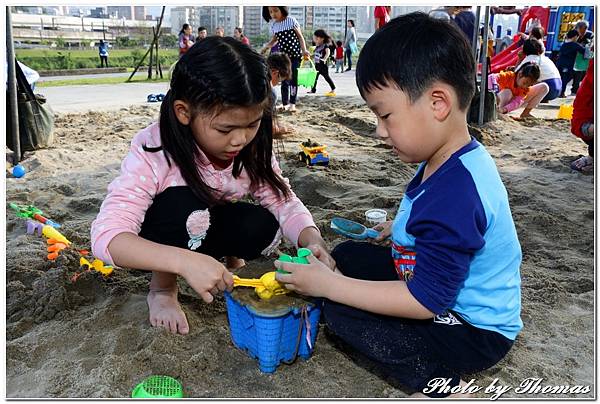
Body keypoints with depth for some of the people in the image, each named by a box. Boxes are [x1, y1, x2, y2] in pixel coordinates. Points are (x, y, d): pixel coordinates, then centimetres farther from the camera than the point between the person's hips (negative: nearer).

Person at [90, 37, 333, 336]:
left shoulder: (251, 146, -20)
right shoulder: (152, 153, -33)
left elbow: (282, 199, -16)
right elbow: (106, 237, -39)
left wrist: (312, 239, -38)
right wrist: (185, 260, -55)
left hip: (205, 229, 3)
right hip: (160, 240, -3)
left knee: (263, 227, -27)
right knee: (181, 203, -36)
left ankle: (232, 256, 7)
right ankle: (162, 287, -9)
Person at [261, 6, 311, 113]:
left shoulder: (291, 20, -8)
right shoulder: (273, 25, 4)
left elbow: (300, 36, -5)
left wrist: (304, 50, -16)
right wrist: (265, 48, 3)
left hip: (295, 54, -4)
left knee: (293, 79, -4)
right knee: (284, 80, 4)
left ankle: (292, 103, 3)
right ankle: (285, 104, 11)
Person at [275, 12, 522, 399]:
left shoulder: (453, 194, -34)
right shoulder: (455, 162, -3)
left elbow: (424, 301, -30)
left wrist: (329, 285, -26)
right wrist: (401, 228, 12)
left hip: (474, 331, -10)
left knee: (340, 310, -19)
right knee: (348, 255, 10)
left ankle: (440, 380, -10)